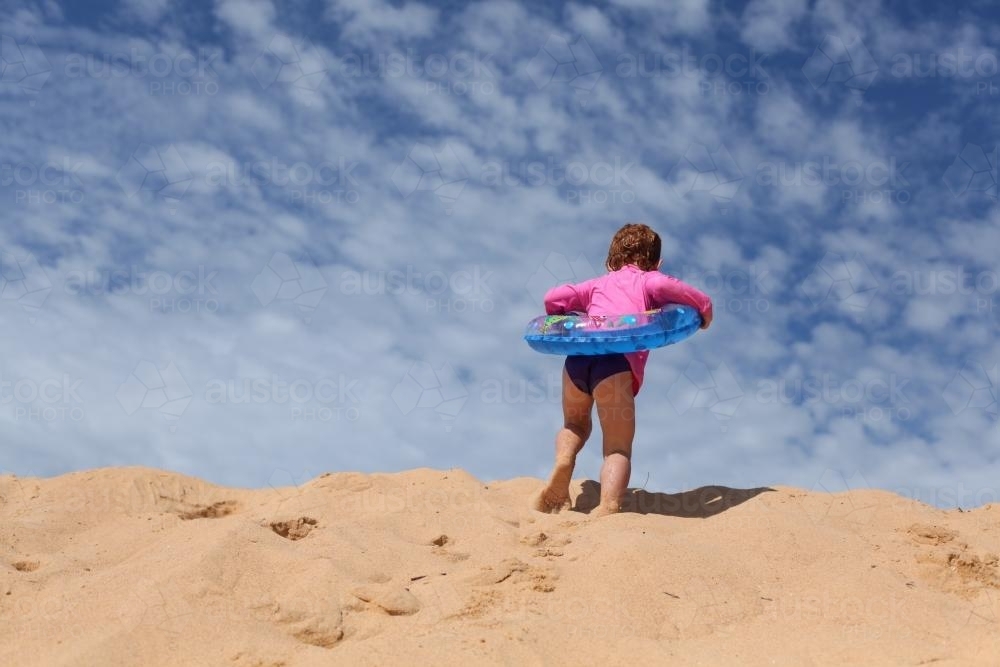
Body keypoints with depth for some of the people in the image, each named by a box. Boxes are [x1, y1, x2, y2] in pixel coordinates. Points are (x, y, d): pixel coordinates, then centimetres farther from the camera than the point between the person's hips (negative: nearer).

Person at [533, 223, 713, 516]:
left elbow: (553, 297, 24)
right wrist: (704, 307, 14)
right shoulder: (649, 280, 23)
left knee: (575, 423, 29)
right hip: (617, 359, -4)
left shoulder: (599, 284, 33)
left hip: (577, 355, 4)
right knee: (619, 447, -1)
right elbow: (663, 286, 0)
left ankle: (563, 461, -1)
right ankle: (608, 507, -25)